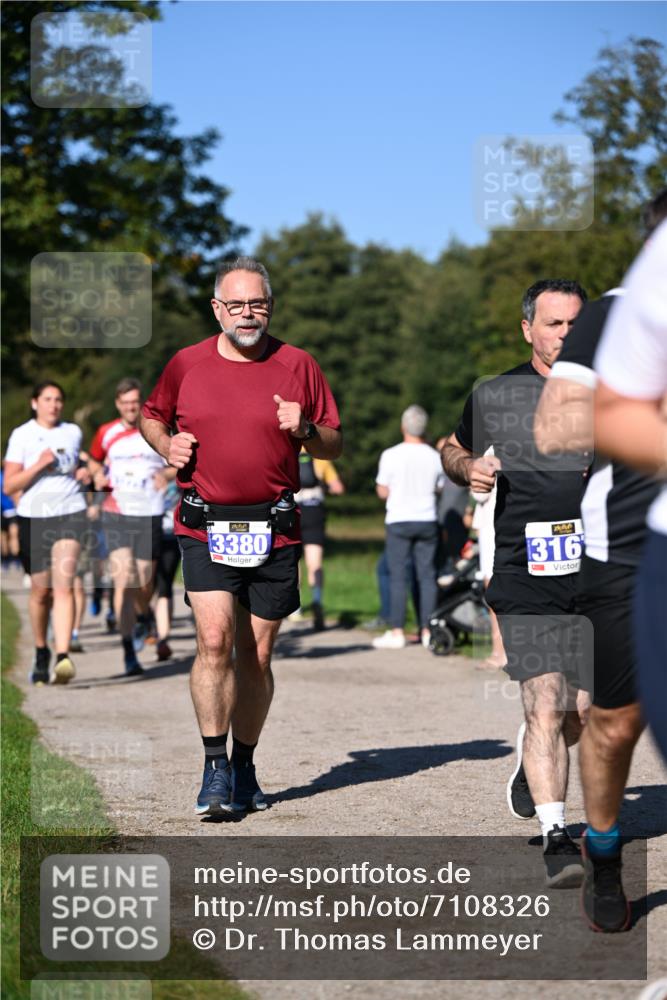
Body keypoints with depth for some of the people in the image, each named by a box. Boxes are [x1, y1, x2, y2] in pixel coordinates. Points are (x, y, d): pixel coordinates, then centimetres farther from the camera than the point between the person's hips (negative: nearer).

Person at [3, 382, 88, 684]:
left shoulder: (73, 433, 11)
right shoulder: (21, 435, 1)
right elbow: (9, 485, -5)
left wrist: (79, 474, 9)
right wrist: (39, 465, -16)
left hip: (69, 514, 1)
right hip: (33, 517, -1)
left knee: (64, 585, -16)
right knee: (41, 591, 8)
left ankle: (63, 656, -26)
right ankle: (41, 653, 30)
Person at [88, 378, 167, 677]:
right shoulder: (107, 433, 5)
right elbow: (94, 461, 22)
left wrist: (166, 474, -11)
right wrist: (98, 476, 1)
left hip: (149, 515, 0)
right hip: (116, 515, 0)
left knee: (144, 583, 4)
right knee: (123, 581, -14)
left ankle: (144, 616, 42)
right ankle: (129, 653, -12)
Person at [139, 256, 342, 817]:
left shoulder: (297, 365, 5)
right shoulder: (187, 365, 6)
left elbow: (335, 446, 9)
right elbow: (151, 417, 22)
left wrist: (305, 429, -12)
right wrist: (167, 445, 1)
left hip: (274, 533, 1)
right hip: (206, 530, -1)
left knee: (257, 656, 7)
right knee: (215, 640, -16)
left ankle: (244, 768, 21)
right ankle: (215, 769, -10)